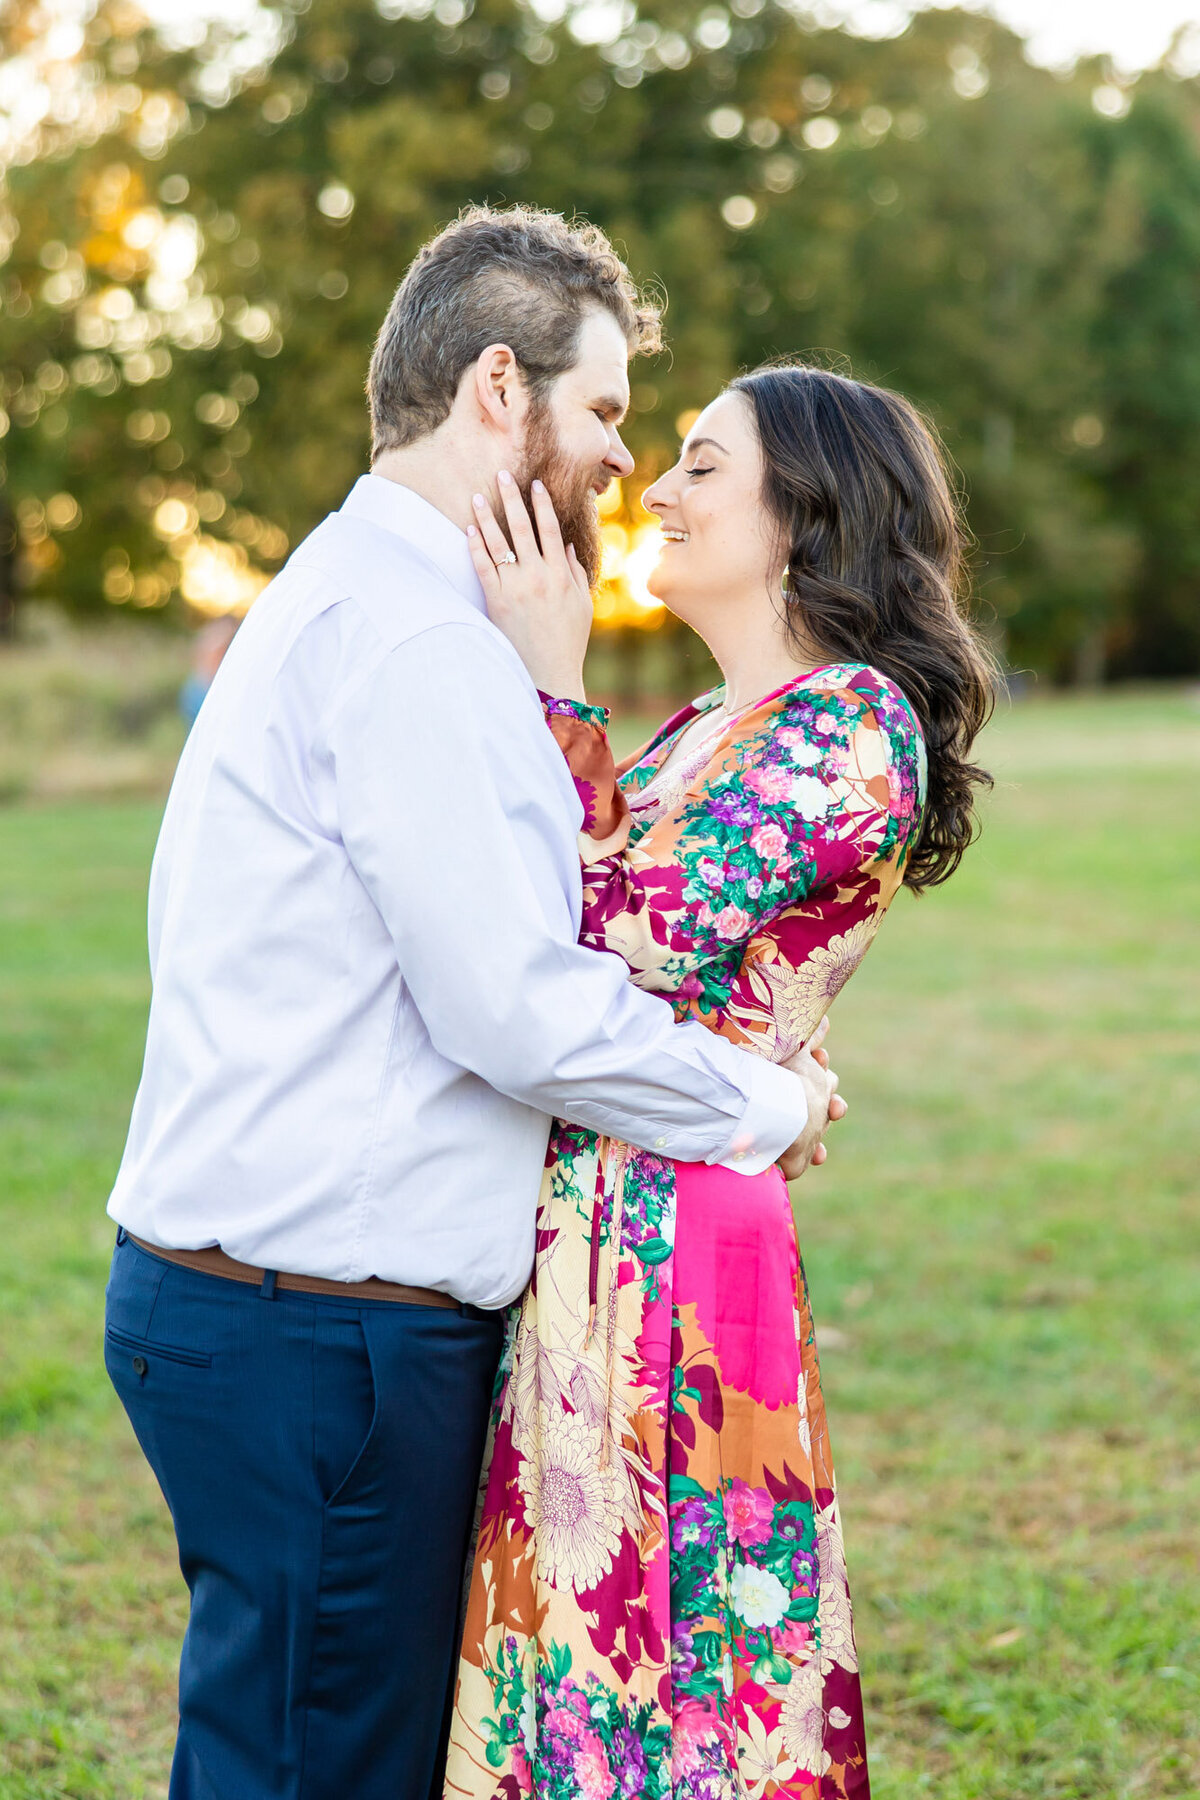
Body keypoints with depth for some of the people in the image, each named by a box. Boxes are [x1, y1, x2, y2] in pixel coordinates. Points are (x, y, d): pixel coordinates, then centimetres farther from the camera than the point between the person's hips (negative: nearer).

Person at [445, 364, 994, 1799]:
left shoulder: (853, 723, -11)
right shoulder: (702, 729, 17)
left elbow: (630, 927, -19)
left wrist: (550, 684, -13)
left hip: (668, 1239, -9)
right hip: (576, 1234, 9)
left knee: (630, 1657, 1)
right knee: (564, 1622, 16)